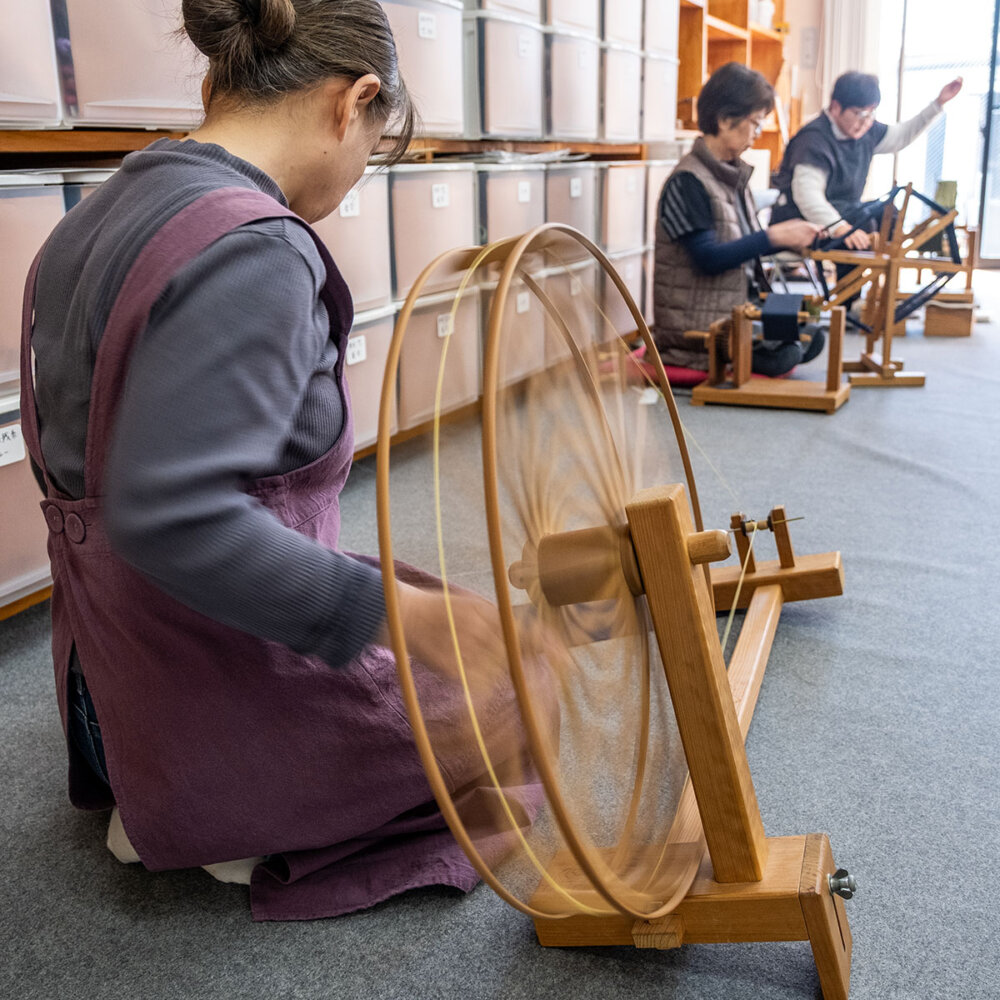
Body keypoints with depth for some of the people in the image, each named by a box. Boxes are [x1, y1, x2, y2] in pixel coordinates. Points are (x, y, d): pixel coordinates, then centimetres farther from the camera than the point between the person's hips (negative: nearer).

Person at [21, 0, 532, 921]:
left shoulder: (99, 217, 4)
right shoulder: (252, 252, -26)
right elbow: (168, 515, -35)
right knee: (505, 692, 12)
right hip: (224, 695, -9)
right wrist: (395, 611, -32)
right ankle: (226, 826, 1)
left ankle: (144, 785, 15)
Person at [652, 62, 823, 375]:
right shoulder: (687, 182, -16)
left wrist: (790, 236, 1)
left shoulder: (734, 174, 13)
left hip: (738, 306, 9)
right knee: (784, 356, -20)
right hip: (696, 323, -9)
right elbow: (708, 259, -24)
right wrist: (773, 236, -21)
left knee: (810, 337, -4)